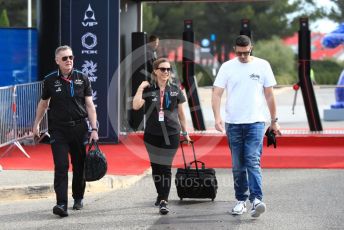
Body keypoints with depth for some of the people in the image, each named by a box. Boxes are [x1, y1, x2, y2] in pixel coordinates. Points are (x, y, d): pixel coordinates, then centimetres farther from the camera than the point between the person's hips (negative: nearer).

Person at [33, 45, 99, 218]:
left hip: (79, 128, 1)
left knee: (79, 166, 9)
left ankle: (78, 198, 28)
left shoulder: (82, 79, 3)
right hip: (58, 129, -1)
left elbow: (89, 105, 2)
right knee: (61, 166, -11)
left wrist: (94, 129, -5)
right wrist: (36, 124, 18)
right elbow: (43, 103, 16)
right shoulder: (50, 80, 2)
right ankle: (61, 204, -17)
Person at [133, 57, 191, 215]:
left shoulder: (175, 90, 4)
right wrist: (140, 88, -15)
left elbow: (181, 112, 11)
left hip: (171, 135, -1)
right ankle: (161, 194, 28)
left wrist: (185, 132, 16)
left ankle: (164, 201, -7)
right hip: (152, 135, 1)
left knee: (166, 167, -5)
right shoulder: (148, 89, 0)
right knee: (155, 166, 9)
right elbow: (136, 106, -14)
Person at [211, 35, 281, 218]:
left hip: (255, 122, -2)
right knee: (237, 165, 7)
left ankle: (256, 199, -20)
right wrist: (217, 116, -15)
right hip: (233, 123, 2)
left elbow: (269, 95, 9)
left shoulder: (262, 66, 4)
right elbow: (216, 93, 0)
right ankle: (241, 200, 16)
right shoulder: (227, 67, 4)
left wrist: (274, 121, 11)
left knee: (253, 161, -14)